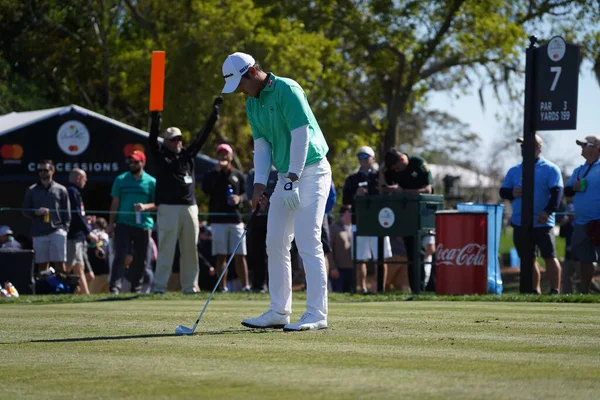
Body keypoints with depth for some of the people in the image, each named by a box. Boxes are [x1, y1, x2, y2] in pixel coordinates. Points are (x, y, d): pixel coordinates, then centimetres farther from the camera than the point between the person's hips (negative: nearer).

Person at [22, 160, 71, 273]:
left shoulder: (61, 190, 9)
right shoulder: (31, 190, 13)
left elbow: (67, 213, 8)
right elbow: (25, 210, 13)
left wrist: (65, 229, -3)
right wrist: (36, 213, -8)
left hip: (57, 231, -2)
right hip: (39, 233, 2)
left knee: (60, 264, -7)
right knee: (42, 265, 4)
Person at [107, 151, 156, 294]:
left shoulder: (151, 182, 6)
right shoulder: (121, 180, 8)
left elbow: (157, 203, 6)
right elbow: (115, 203, 9)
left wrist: (145, 206, -15)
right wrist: (111, 223, 4)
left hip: (144, 224, 1)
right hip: (123, 223, -1)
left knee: (141, 259, 5)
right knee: (120, 255, -12)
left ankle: (136, 287, 17)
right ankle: (114, 287, -17)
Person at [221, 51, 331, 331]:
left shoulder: (287, 90, -16)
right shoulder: (252, 104, 10)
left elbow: (301, 135, -20)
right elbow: (262, 145, 9)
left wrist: (292, 180, -22)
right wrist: (259, 186, -2)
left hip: (310, 171, -9)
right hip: (286, 176, 9)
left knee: (308, 242, -13)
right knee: (275, 243, 7)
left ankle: (316, 314, -13)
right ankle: (279, 312, 13)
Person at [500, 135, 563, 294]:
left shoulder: (550, 169, -1)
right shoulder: (514, 170, 15)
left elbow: (557, 192, -11)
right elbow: (503, 191, 16)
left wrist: (547, 211, -25)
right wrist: (512, 193, -8)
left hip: (542, 223, -5)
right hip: (520, 223, 5)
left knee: (549, 257, -5)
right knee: (527, 259, 8)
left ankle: (555, 291, -1)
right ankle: (534, 291, 16)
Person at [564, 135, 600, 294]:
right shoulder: (579, 170, 17)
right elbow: (566, 191, 17)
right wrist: (574, 188, -5)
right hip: (581, 223, 7)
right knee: (584, 260, 13)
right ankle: (584, 293, 21)